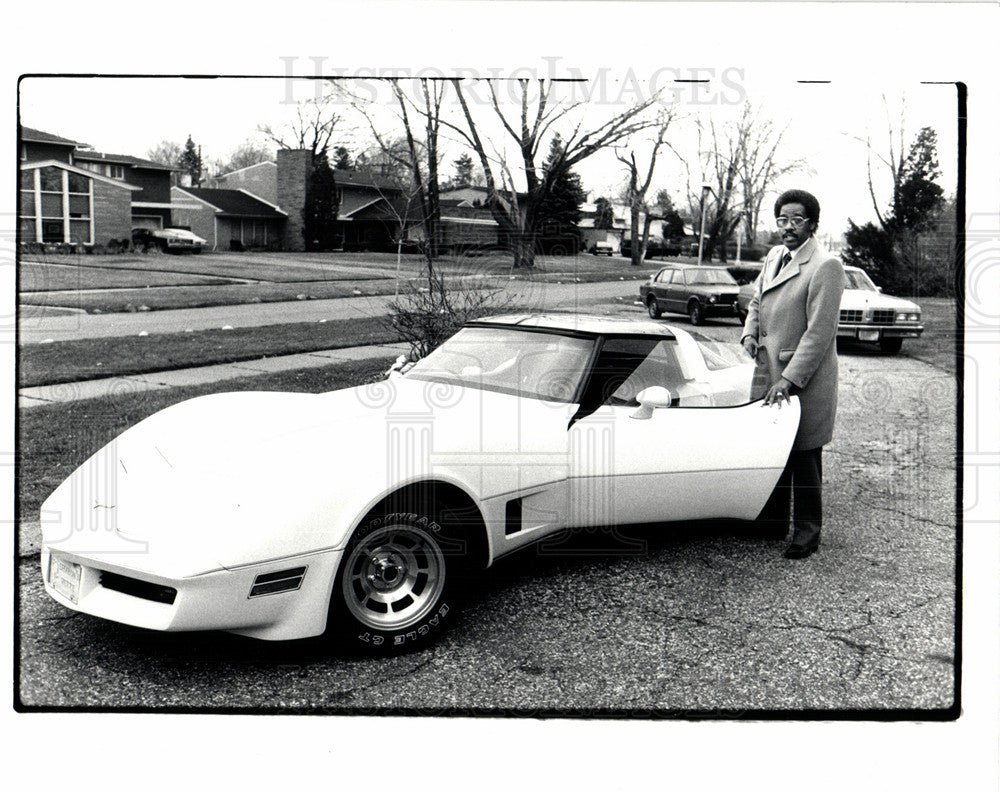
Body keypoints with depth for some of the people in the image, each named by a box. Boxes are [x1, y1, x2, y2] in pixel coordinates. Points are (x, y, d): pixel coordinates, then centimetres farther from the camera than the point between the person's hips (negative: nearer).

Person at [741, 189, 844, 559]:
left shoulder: (826, 266, -14)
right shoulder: (774, 256, 11)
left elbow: (820, 331, -18)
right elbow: (757, 303, 23)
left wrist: (789, 380, -20)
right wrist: (749, 338, 2)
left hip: (805, 379, -7)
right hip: (769, 372, 7)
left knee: (803, 456, 2)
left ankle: (808, 532, 15)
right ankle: (773, 521, 27)